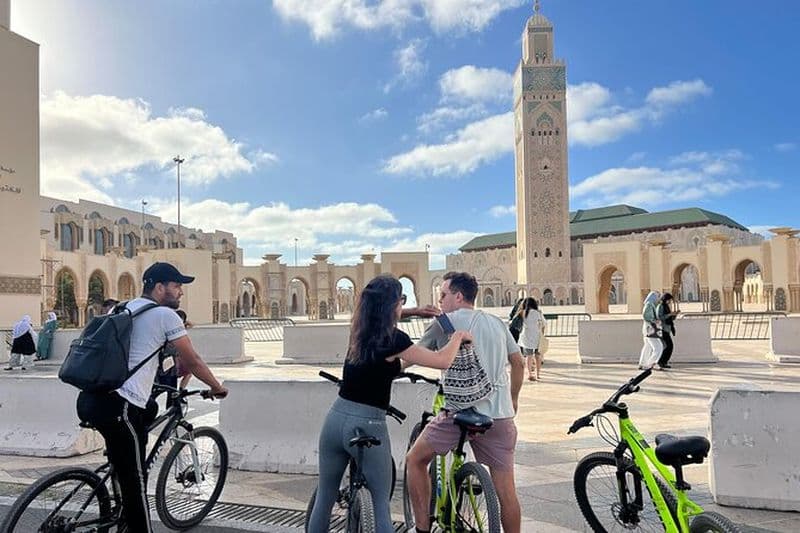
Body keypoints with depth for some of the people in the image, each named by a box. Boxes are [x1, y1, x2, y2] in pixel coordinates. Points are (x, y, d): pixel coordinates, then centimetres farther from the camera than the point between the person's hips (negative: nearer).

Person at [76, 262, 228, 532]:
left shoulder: (125, 308, 18)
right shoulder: (165, 315, -4)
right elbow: (192, 362, 2)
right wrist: (217, 387, 18)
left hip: (89, 397, 8)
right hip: (116, 405, -8)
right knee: (135, 482, 1)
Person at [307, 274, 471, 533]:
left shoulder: (359, 335, 6)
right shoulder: (392, 338, -14)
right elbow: (443, 361, -9)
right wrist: (459, 336, 8)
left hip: (335, 420, 7)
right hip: (367, 427, -6)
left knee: (324, 499, 17)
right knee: (381, 505, 10)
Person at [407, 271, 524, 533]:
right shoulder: (498, 323, 15)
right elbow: (519, 363, 19)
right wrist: (513, 399, 30)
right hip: (500, 414, 5)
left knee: (415, 460, 14)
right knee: (506, 489, 10)